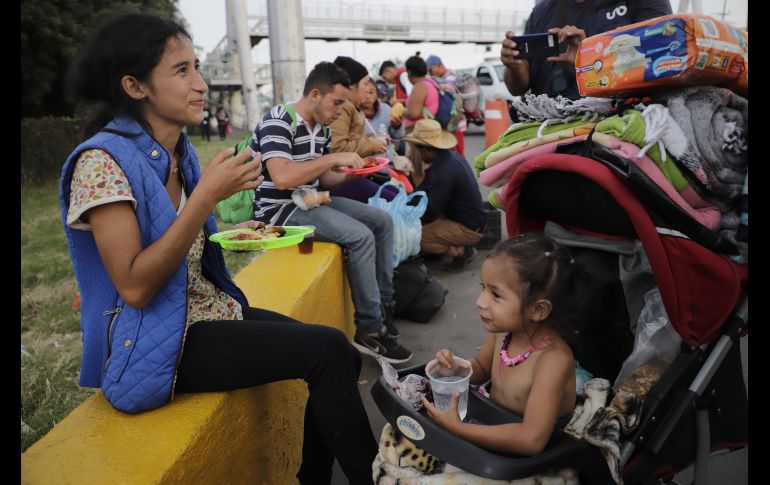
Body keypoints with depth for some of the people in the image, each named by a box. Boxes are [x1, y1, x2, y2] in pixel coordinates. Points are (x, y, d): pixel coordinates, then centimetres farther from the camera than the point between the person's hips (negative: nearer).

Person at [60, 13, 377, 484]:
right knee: (328, 351, -17)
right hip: (154, 346, -8)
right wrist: (206, 195, -25)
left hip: (210, 311, 8)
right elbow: (134, 287, -23)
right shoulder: (103, 161, -18)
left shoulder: (181, 150, 6)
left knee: (339, 358, -2)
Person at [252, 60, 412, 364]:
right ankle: (370, 330, -15)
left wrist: (353, 173, -4)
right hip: (281, 210, -9)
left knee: (382, 221, 3)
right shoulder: (277, 122, -17)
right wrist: (335, 158, -24)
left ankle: (384, 305, 9)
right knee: (361, 236, -25)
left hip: (311, 201, 9)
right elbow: (282, 178, -31)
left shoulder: (320, 128, 9)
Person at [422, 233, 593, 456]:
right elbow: (481, 368, 10)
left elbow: (532, 439, -36)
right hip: (494, 426, 6)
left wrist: (456, 427, -32)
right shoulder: (503, 329, -11)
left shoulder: (554, 358, -30)